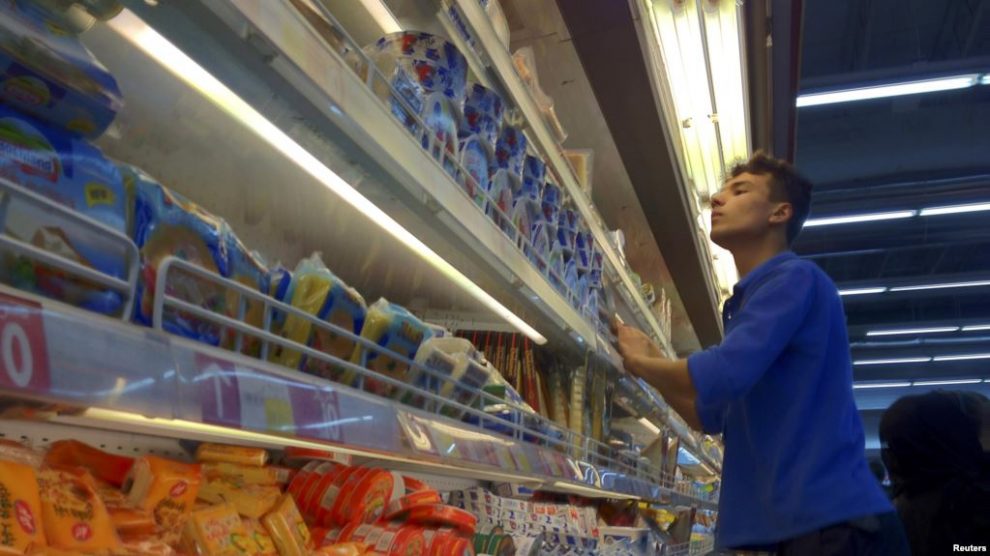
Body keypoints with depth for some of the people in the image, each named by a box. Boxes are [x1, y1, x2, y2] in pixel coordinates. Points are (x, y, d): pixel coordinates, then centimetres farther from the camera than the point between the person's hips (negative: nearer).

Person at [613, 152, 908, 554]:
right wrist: (650, 359, 10)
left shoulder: (795, 278, -10)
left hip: (833, 520, -9)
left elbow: (720, 377, -23)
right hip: (792, 521, 9)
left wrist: (640, 363, -5)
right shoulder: (742, 305, 16)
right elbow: (711, 417, 19)